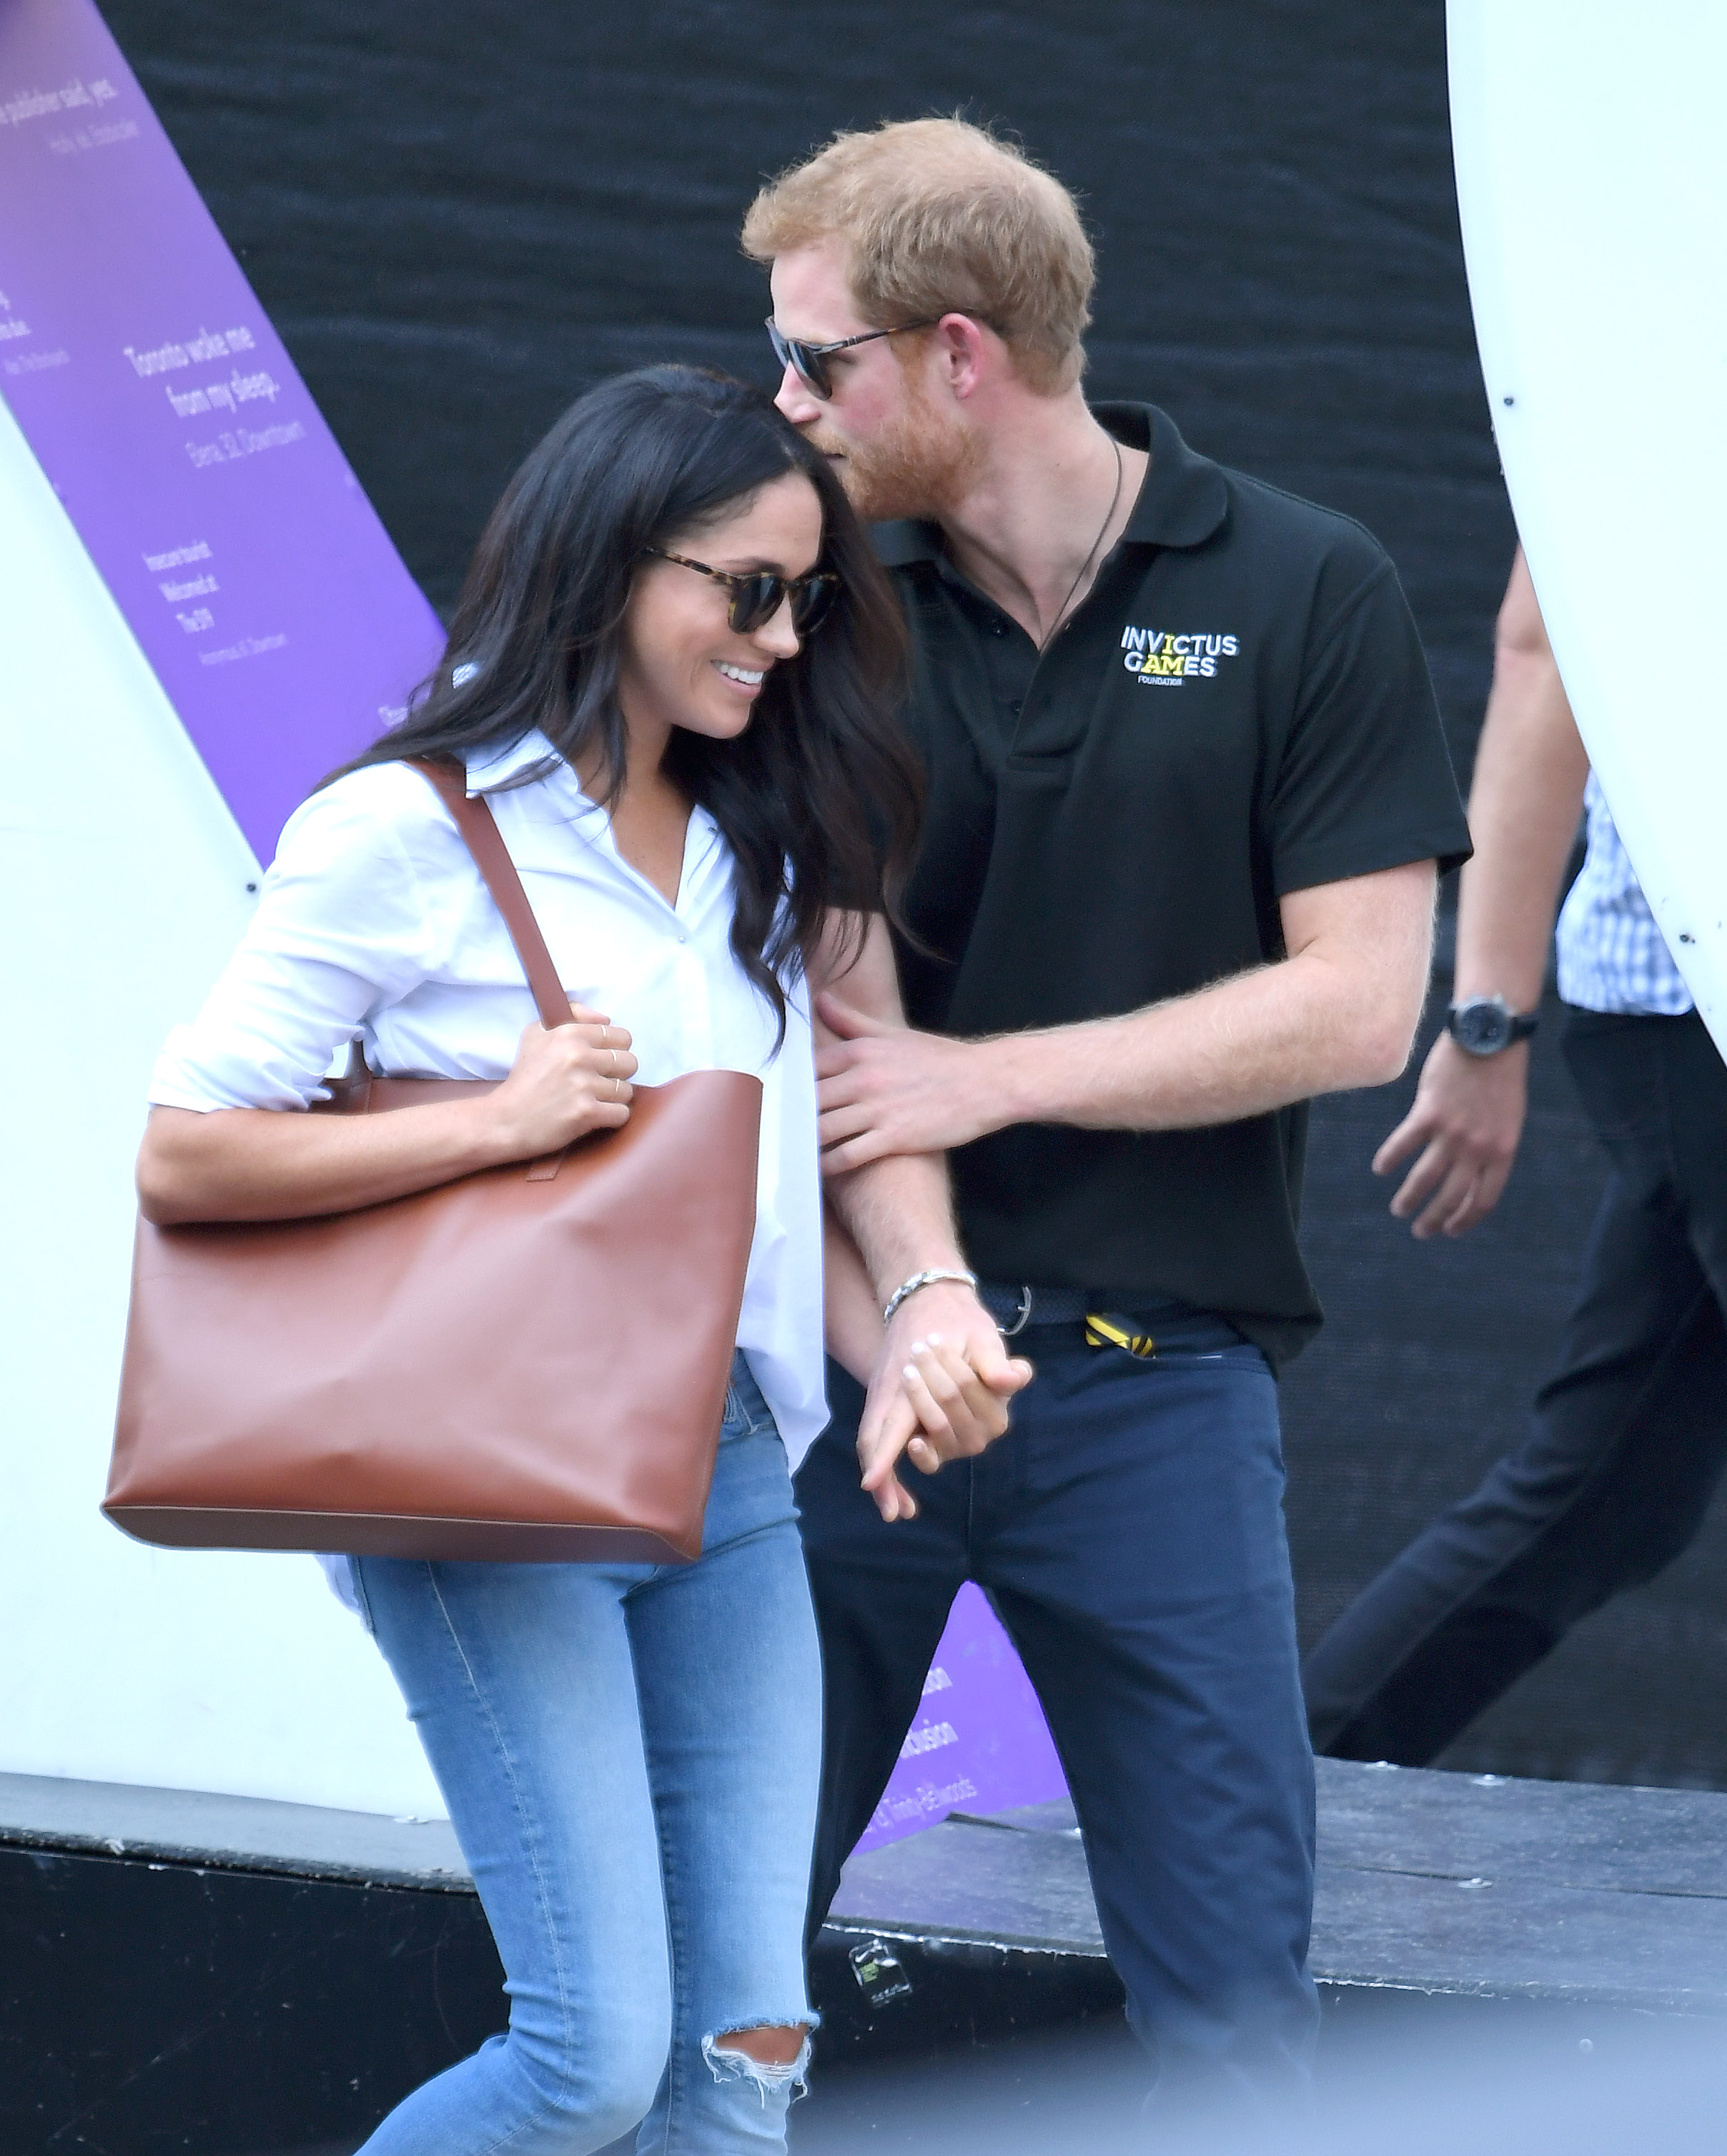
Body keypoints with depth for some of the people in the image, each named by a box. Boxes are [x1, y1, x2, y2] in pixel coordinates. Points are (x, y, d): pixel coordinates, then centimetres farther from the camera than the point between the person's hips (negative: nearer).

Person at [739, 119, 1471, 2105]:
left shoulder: (1303, 597, -2)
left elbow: (1356, 1005, -6)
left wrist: (983, 1078, -11)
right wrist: (876, 1324, -14)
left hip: (1154, 1378, -2)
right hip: (843, 1352, 2)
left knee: (1233, 1988, 0)